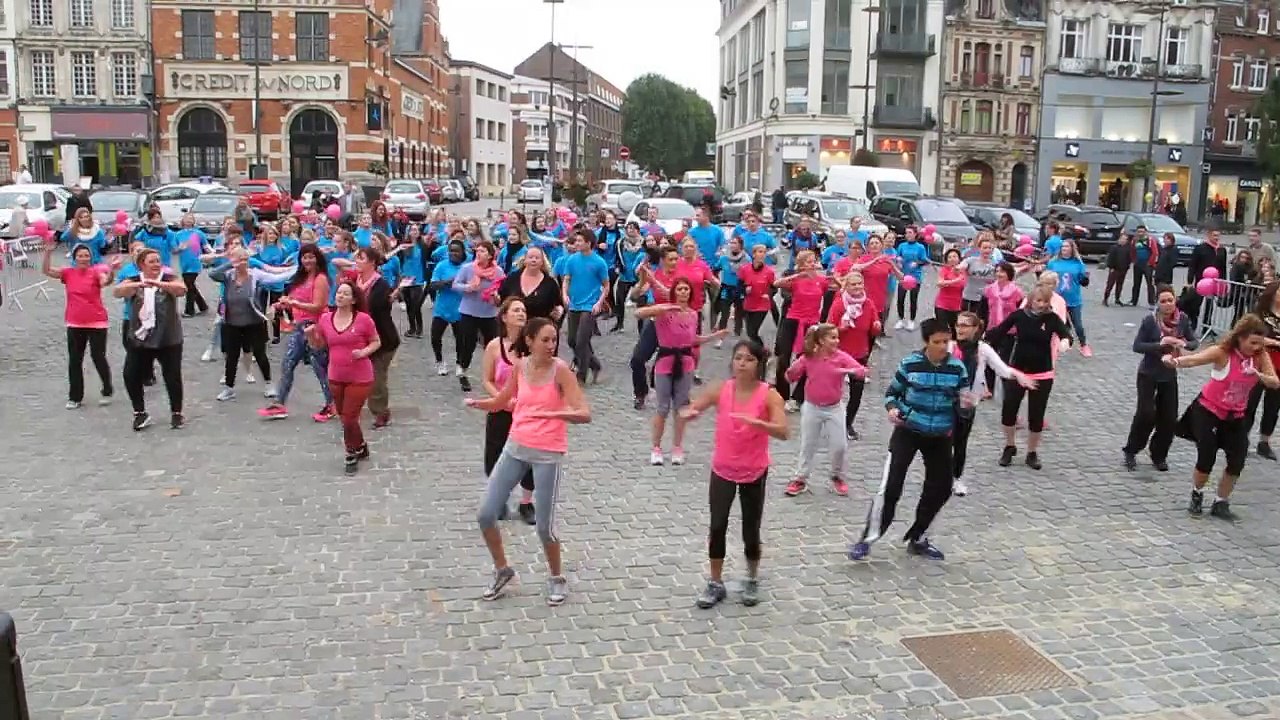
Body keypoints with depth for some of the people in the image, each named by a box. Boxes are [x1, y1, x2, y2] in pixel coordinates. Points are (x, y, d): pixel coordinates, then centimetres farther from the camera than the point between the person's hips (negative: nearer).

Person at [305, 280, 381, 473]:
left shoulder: (363, 319, -13)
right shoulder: (325, 319, -1)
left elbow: (376, 342, -1)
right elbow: (318, 345, 10)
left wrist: (364, 352, -19)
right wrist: (310, 334, -10)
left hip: (360, 379, -5)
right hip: (336, 378, 5)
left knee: (349, 418, -2)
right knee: (344, 417, 17)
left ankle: (352, 455, 20)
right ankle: (360, 447, 41)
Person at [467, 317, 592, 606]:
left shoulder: (560, 370, -14)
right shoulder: (520, 366, 0)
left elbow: (584, 414, -21)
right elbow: (501, 401, 16)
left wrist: (554, 413, -37)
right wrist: (477, 402, -2)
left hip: (548, 454, -5)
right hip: (516, 447, 5)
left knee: (544, 525, -1)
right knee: (486, 514, 4)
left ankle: (557, 579, 25)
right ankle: (502, 571, 27)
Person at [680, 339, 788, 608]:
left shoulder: (769, 395, -15)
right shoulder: (720, 389, -8)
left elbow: (784, 432, -27)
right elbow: (688, 411, -4)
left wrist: (755, 421, -42)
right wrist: (690, 413, -28)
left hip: (755, 472, -2)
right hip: (723, 470, 2)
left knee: (751, 529, 9)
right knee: (717, 526, 1)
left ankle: (752, 580, 32)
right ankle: (715, 583, 18)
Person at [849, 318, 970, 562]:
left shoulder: (957, 367, -5)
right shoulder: (910, 364, -11)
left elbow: (962, 401, 2)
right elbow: (891, 392, 0)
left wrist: (964, 403, -21)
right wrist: (892, 409, -20)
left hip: (940, 436, 3)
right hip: (907, 432, -3)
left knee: (941, 488, 9)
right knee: (891, 485, -11)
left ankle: (917, 539, 29)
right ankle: (867, 538, -1)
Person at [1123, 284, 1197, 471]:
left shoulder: (1183, 319, -7)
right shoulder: (1150, 320, -16)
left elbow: (1194, 342, 0)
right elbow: (1137, 346, -17)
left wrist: (1184, 344, -22)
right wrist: (1159, 344, -30)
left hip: (1169, 375, 4)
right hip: (1148, 374, -4)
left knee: (1169, 418, 5)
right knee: (1146, 414, -12)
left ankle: (1159, 455, 25)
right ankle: (1131, 452, 8)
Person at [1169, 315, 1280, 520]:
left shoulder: (1260, 357, -8)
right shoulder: (1222, 352, -21)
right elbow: (1194, 359, -33)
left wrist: (1259, 375, -32)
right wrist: (1175, 361, -54)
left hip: (1236, 416, 4)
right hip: (1208, 412, -4)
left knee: (1237, 462, -1)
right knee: (1206, 460, -5)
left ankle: (1221, 503, 19)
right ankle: (1196, 496, 23)